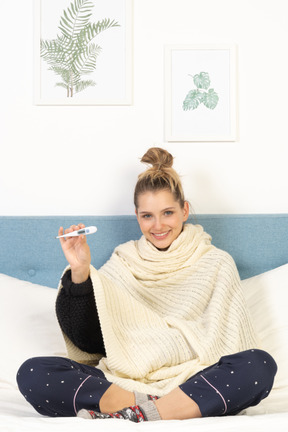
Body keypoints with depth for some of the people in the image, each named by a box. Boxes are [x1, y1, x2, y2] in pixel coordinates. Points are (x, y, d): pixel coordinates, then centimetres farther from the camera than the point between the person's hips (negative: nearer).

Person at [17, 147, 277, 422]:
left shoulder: (216, 263, 11)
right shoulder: (122, 263, 14)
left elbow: (229, 341, 2)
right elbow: (87, 339, 6)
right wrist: (79, 273, -9)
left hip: (191, 382, 0)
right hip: (122, 380, 1)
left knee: (261, 365, -30)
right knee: (32, 373, -21)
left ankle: (137, 413, -27)